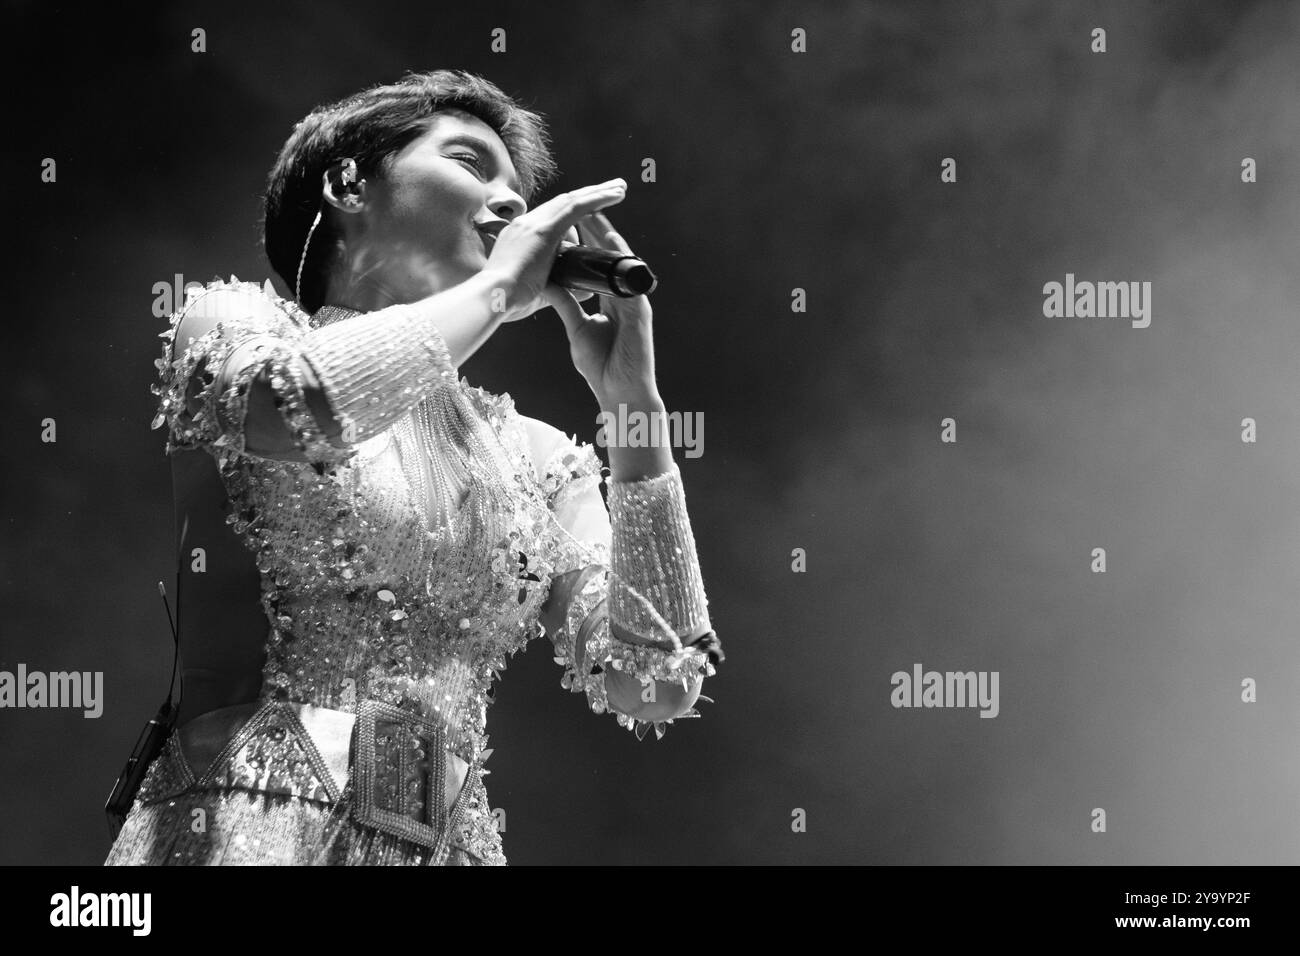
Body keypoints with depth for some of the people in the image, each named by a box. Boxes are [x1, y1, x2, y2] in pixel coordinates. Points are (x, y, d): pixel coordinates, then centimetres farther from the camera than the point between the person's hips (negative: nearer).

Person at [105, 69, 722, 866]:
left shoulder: (538, 457, 14)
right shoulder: (233, 322, 7)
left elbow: (657, 683, 3)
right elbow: (298, 404, -17)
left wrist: (633, 400, 1)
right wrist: (499, 286, -4)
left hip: (451, 842, 3)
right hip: (252, 826, -3)